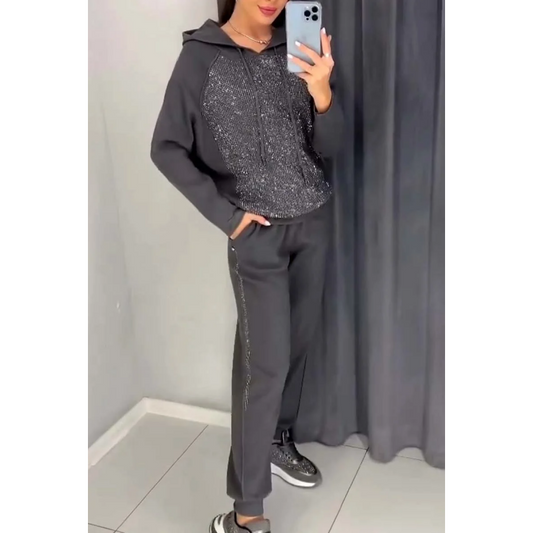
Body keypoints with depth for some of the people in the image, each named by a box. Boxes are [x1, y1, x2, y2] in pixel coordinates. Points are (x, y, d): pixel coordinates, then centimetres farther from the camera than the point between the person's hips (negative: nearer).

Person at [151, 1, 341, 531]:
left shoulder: (297, 51, 3)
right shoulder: (201, 55, -7)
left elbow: (325, 148, 1)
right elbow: (167, 148, -6)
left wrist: (322, 94, -20)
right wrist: (225, 215, -10)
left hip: (313, 219, 5)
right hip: (258, 231, -5)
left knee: (299, 340, 14)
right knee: (265, 361, -7)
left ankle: (278, 441, 38)